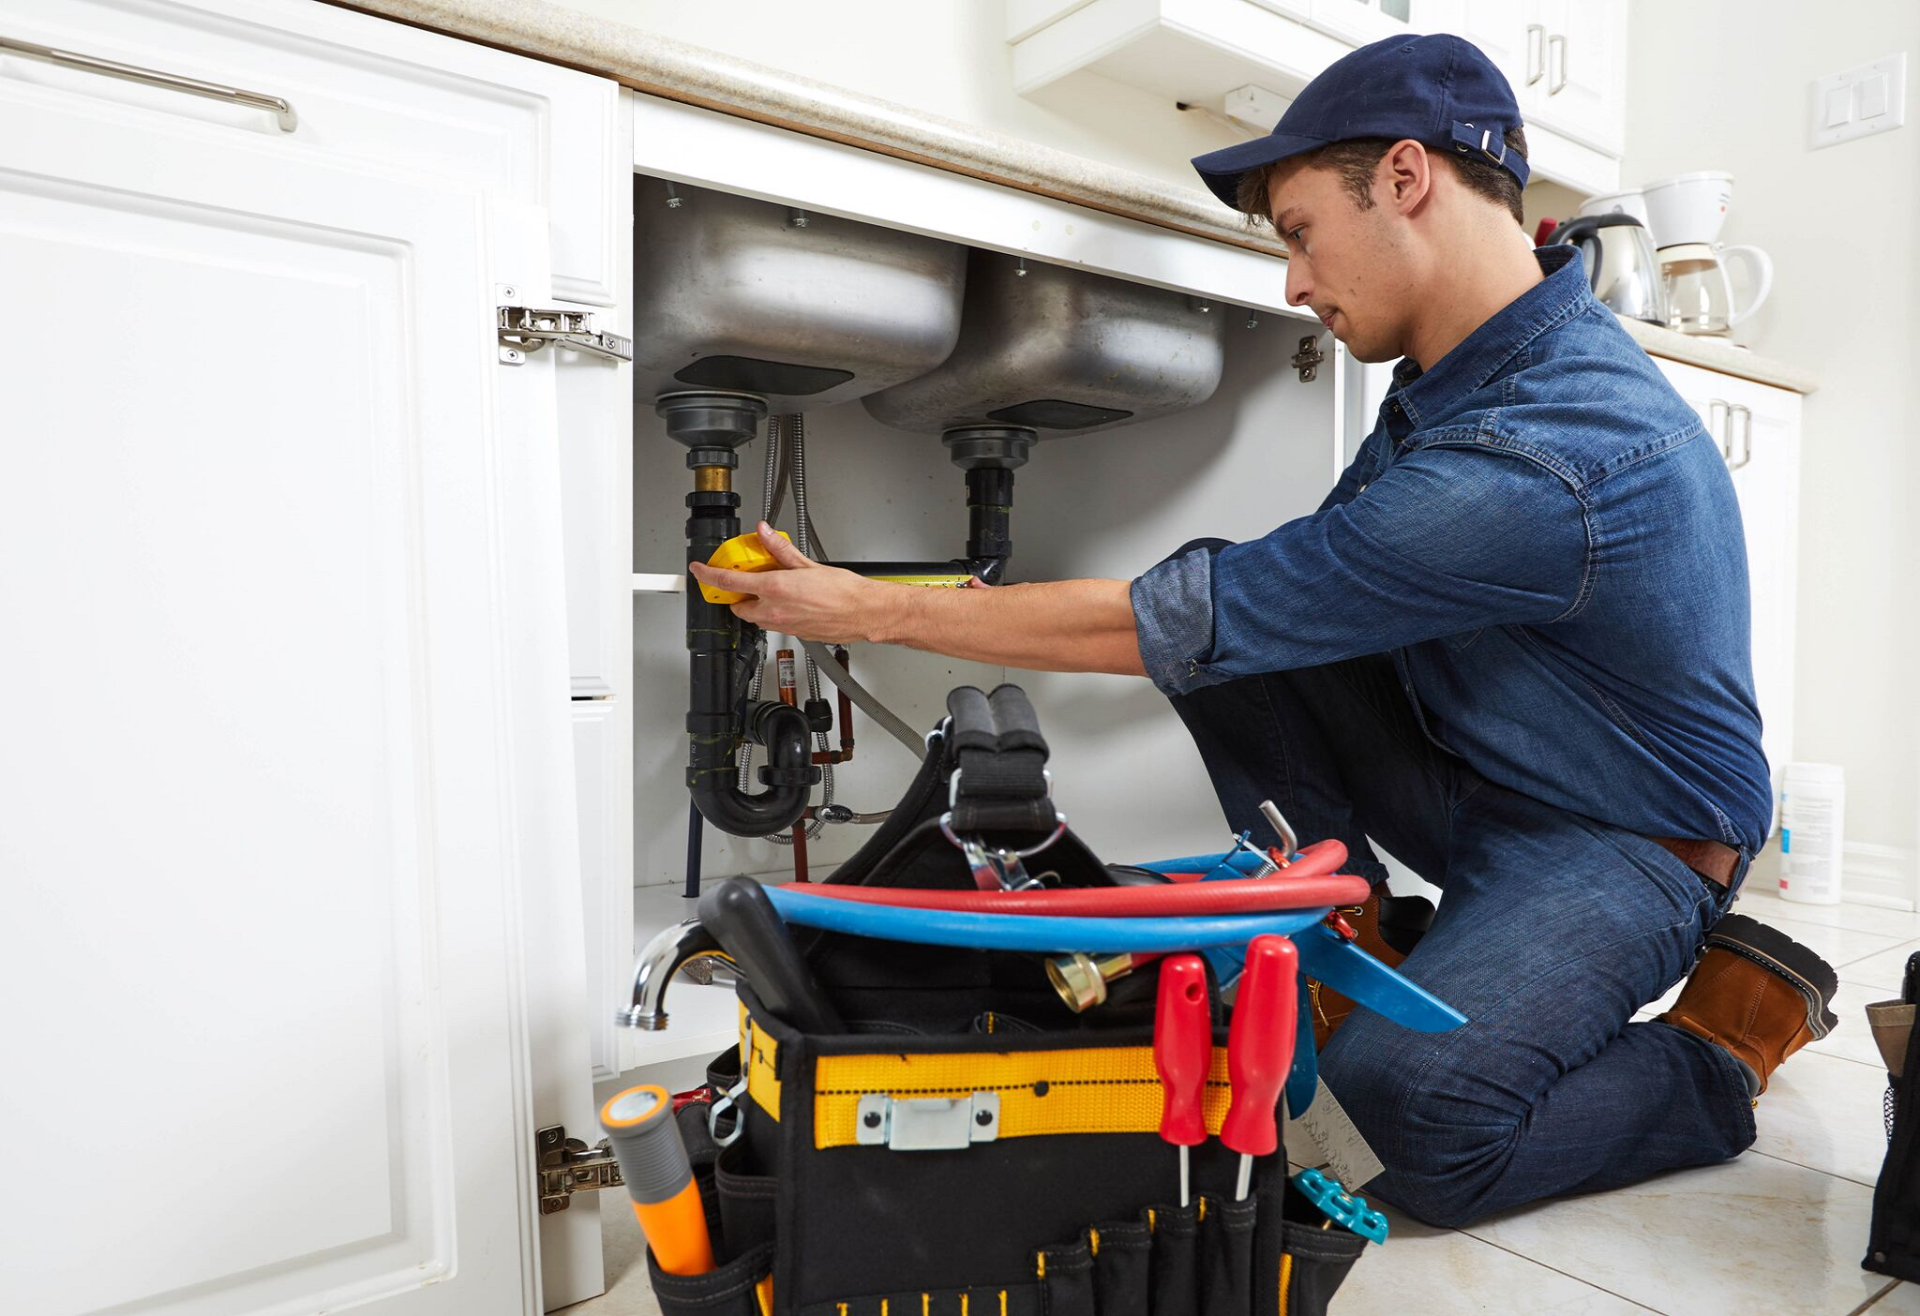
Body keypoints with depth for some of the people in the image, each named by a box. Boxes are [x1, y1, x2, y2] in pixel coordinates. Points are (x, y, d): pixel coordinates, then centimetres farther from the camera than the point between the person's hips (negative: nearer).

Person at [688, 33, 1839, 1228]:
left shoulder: (1539, 460, -33)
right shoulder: (1471, 359, -2)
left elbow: (1173, 626, -30)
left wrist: (874, 611, -20)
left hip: (1627, 842, -8)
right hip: (1468, 772, 8)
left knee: (1422, 1111, -31)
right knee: (1222, 620, -11)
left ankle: (1738, 1026, -1)